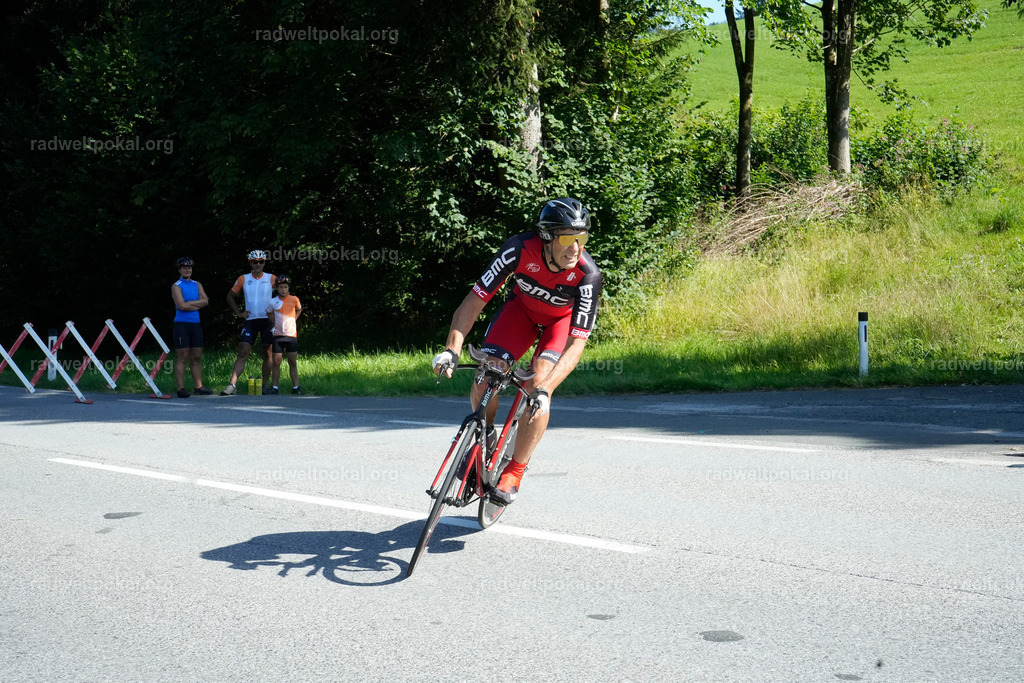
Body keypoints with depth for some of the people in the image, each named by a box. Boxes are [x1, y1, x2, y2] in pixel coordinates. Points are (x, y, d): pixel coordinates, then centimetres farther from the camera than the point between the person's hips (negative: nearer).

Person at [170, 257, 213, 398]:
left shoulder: (197, 285, 16)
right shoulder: (176, 286, -1)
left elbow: (205, 301, 3)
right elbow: (182, 305, -14)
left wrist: (190, 304, -8)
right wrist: (197, 303, -3)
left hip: (196, 324, 5)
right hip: (182, 324, -5)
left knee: (197, 357, 6)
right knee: (182, 357, -7)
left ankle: (199, 387, 10)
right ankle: (181, 388, -7)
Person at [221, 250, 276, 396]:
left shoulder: (271, 279, 4)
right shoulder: (243, 279, 7)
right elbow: (230, 296, 17)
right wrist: (238, 312, 7)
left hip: (268, 320, 0)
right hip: (250, 321, 0)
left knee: (267, 354, 4)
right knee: (242, 353, -9)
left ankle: (265, 385, 13)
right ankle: (232, 385, -15)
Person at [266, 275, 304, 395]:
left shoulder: (294, 299, -1)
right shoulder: (273, 302, -1)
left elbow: (299, 310, 20)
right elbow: (269, 313, 19)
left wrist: (293, 321, 7)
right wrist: (276, 324, 8)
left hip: (292, 335, 0)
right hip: (278, 335, 0)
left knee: (293, 363, 4)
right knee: (276, 362, 0)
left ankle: (295, 387, 8)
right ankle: (275, 387, 6)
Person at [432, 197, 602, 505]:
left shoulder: (587, 274, -36)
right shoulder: (520, 249, -34)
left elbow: (577, 344, -35)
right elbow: (475, 298, -30)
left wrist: (544, 389, -47)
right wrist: (452, 349, -42)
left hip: (563, 319, -1)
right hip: (523, 306, 2)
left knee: (538, 385, -25)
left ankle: (513, 474, -8)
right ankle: (485, 435, 16)